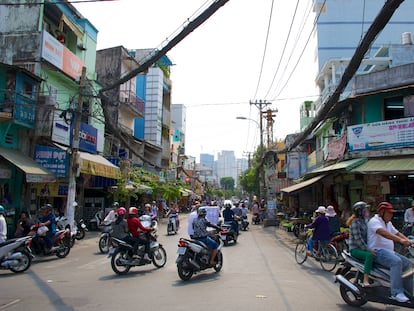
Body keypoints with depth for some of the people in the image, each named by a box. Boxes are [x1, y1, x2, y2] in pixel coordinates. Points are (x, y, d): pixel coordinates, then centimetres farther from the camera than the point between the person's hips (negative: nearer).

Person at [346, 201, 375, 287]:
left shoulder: (364, 220, 14)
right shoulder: (355, 222, -13)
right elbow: (358, 239, -20)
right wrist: (368, 249, -24)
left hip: (363, 247, 9)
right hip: (355, 248, -9)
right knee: (370, 255, -32)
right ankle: (365, 281, -34)